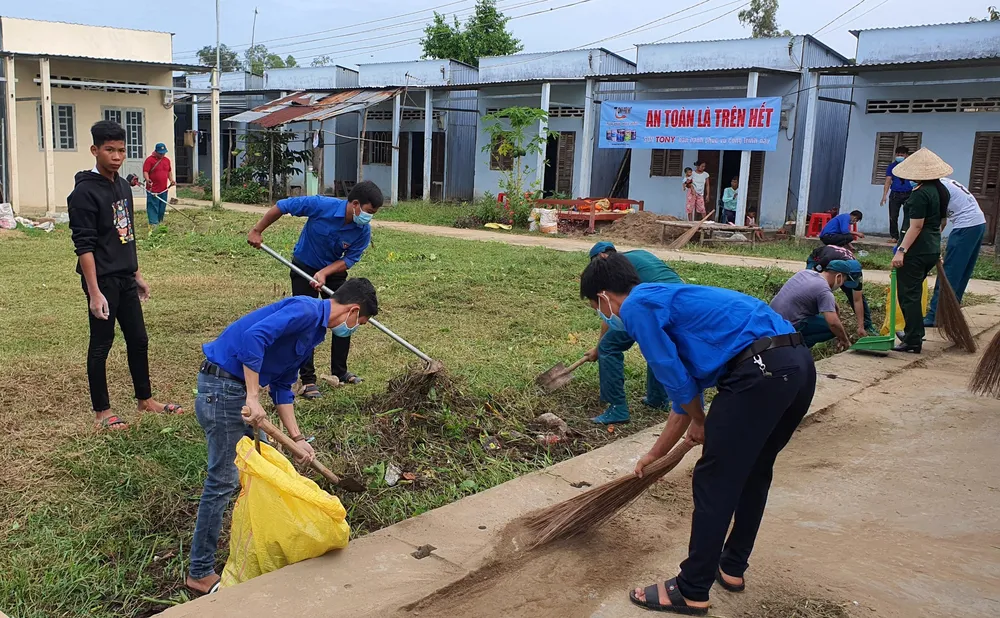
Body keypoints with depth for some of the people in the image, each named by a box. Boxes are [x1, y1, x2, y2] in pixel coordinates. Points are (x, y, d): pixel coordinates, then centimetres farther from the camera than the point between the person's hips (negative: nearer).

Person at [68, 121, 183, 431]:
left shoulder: (123, 186, 10)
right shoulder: (85, 192, -14)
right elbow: (84, 246, -17)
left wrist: (137, 275, 19)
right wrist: (94, 292, -21)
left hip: (125, 279, 8)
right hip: (102, 280, -8)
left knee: (139, 339, 14)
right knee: (101, 345, 3)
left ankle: (145, 399, 29)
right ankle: (102, 411, 15)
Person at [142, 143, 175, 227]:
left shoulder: (167, 160, 14)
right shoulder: (149, 160, -7)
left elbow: (169, 171, 25)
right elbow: (145, 171, -13)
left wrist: (171, 180, 8)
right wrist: (147, 180, -31)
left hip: (164, 190, 6)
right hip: (153, 190, -6)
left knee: (162, 208, 12)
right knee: (153, 207, -6)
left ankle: (160, 222, 24)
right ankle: (154, 223, -6)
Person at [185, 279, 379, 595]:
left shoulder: (313, 331, 14)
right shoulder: (305, 310, -16)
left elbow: (282, 387, 17)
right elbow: (253, 336, -31)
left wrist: (297, 438, 13)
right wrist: (253, 398, -29)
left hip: (239, 388, 10)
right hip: (222, 387, -10)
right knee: (223, 481, -2)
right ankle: (200, 572, 10)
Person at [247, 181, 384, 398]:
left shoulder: (363, 231, -21)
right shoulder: (321, 205, -31)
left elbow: (349, 260, -14)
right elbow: (282, 206, -22)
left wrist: (325, 273, -30)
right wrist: (257, 231, -17)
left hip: (334, 270, 4)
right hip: (304, 267, -4)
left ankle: (339, 372, 22)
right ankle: (307, 379, 0)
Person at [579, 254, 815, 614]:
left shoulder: (636, 306, 1)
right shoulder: (665, 301, 28)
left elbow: (675, 378, -4)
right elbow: (684, 386, 34)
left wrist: (699, 422, 15)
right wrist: (656, 454, 42)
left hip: (761, 371, -10)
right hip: (800, 364, 10)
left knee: (714, 483, 2)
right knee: (753, 473, 23)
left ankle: (692, 592, 14)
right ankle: (732, 567, 39)